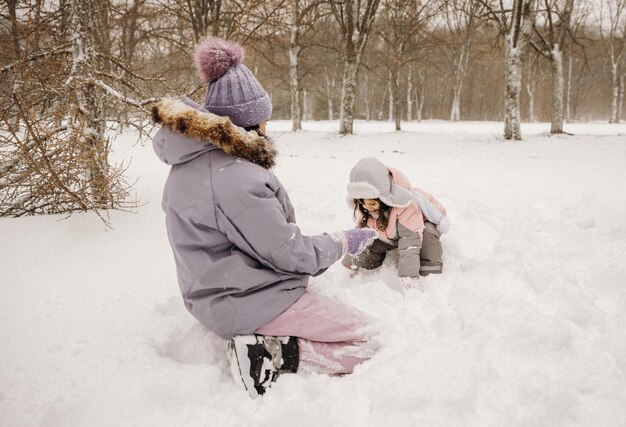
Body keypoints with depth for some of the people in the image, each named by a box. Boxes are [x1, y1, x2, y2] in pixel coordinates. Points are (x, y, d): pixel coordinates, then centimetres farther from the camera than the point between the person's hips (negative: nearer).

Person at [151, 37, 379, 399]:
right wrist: (344, 242, -5)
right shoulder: (236, 180, -27)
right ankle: (267, 355, -12)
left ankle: (259, 344, 11)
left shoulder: (189, 165, 3)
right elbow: (289, 253, -20)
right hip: (249, 301, -9)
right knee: (364, 342, -2)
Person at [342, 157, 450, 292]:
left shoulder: (405, 205, -43)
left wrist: (408, 276, -50)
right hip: (391, 228, 5)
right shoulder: (363, 204, -23)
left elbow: (410, 238, -44)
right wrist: (354, 260, -16)